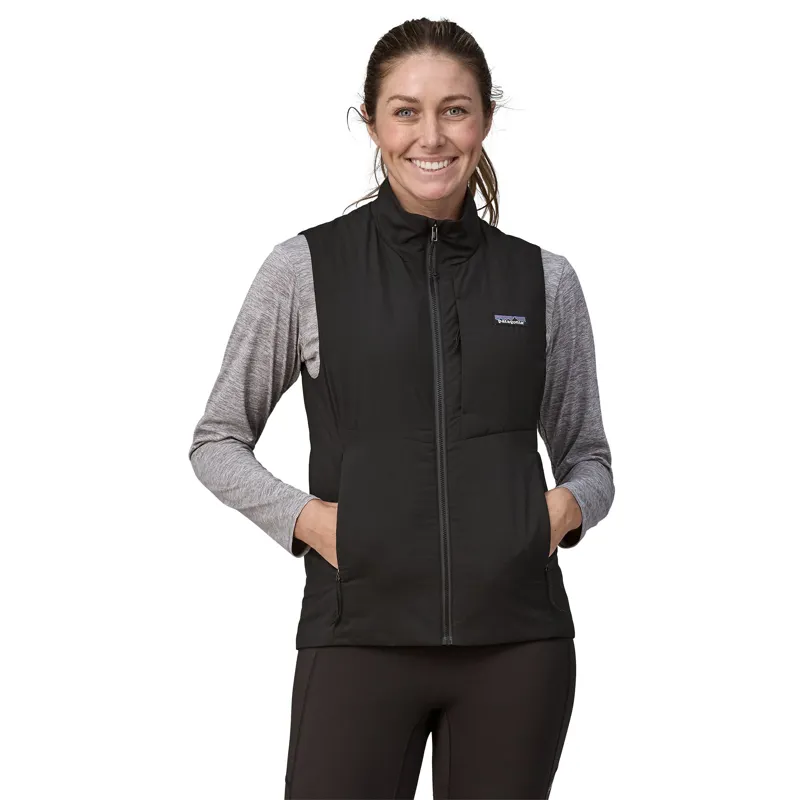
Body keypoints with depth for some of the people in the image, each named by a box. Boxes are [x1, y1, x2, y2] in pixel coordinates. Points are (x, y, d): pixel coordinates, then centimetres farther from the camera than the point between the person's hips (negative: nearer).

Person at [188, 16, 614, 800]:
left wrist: (570, 504, -6)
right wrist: (301, 515, -9)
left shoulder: (545, 280, 7)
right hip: (361, 637, -2)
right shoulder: (306, 267, 1)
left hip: (517, 640, 2)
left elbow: (589, 455, 16)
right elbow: (216, 441, 8)